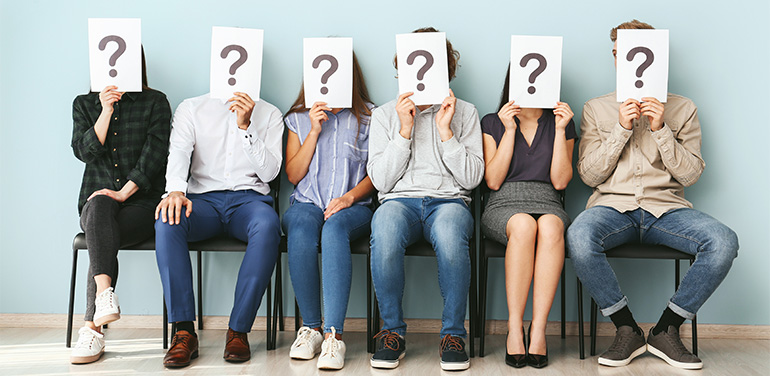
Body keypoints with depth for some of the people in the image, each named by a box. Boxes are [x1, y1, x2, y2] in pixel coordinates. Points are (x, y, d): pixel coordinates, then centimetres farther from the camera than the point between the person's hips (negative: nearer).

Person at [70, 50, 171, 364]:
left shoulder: (155, 102, 7)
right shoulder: (84, 104, 16)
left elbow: (155, 153, -4)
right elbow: (83, 151, 1)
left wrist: (124, 192, -14)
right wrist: (106, 111, -9)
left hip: (140, 201, -2)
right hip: (97, 196, 2)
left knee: (101, 238, -30)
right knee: (99, 207, -36)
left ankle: (93, 329, -32)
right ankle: (105, 294, -50)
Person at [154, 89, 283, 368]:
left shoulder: (269, 114, 14)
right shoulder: (191, 109, 15)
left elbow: (269, 171, 3)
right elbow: (179, 152, -4)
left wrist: (246, 126, -9)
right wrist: (176, 190, -26)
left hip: (248, 199, -1)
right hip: (203, 198, 1)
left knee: (267, 226, -36)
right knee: (167, 221, -33)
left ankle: (238, 330, -29)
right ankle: (184, 331, -30)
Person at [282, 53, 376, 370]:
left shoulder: (368, 116, 12)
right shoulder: (299, 118, 16)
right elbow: (293, 174, 8)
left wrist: (349, 197, -12)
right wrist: (314, 131, -1)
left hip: (352, 206, -1)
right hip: (306, 203, 1)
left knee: (334, 228, -38)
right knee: (301, 228, -36)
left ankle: (334, 334, -41)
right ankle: (310, 328, -25)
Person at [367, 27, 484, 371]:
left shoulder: (464, 112, 13)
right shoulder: (384, 114, 14)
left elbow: (472, 178, 3)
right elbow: (380, 181, 4)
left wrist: (445, 131, -6)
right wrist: (405, 131, -5)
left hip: (449, 201, 0)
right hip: (400, 200, 1)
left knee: (449, 232, -39)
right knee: (385, 228, -38)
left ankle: (453, 333, -20)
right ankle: (393, 330, -19)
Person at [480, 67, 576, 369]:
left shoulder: (560, 124, 15)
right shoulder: (492, 124, 12)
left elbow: (560, 181, 3)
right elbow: (493, 181, 0)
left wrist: (561, 130, -2)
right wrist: (510, 130, -4)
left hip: (548, 205, 1)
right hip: (503, 206, -1)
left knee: (550, 226, -37)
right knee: (524, 225, -38)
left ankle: (538, 329, -35)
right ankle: (515, 329, -33)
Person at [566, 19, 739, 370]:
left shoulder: (682, 108, 14)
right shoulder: (596, 108, 13)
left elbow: (690, 173, 5)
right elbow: (589, 175, 4)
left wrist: (660, 130, -7)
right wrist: (621, 128, -6)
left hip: (667, 207, 1)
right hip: (613, 205, -1)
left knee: (724, 241, -30)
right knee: (578, 236, -36)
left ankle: (665, 331, -11)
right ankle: (627, 330, -16)